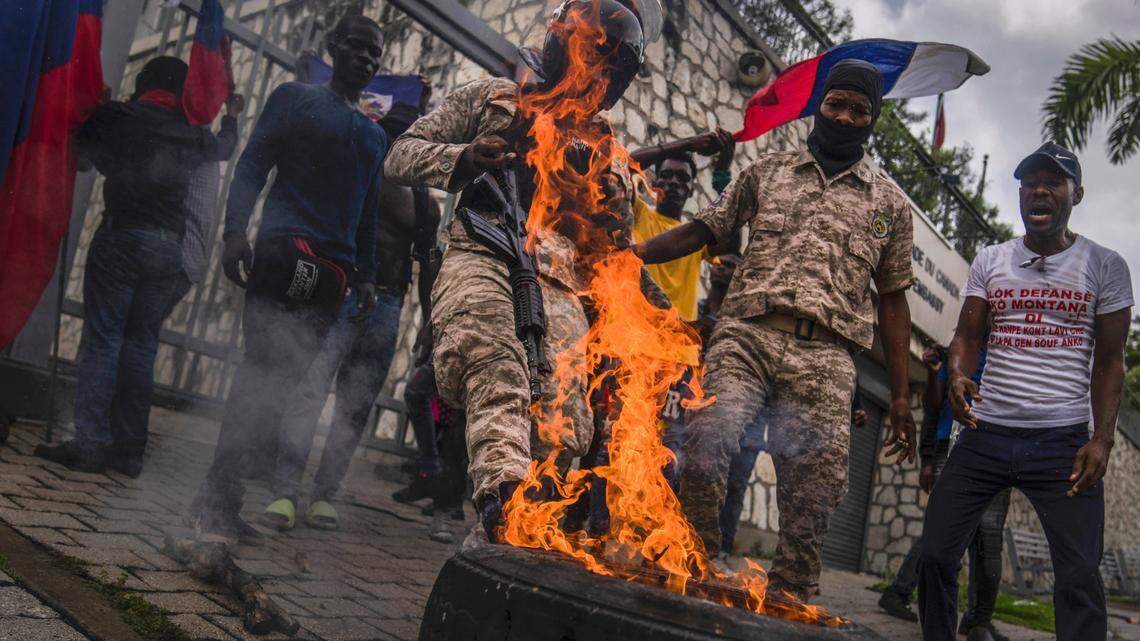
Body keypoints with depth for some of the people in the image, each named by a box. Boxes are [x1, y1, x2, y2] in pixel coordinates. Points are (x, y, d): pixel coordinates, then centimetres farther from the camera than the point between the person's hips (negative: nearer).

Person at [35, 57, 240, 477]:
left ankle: (89, 444, -7)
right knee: (140, 346, 7)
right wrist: (231, 116, 53)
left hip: (122, 236, -4)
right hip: (169, 248, 4)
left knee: (101, 340, -3)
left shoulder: (118, 117, 2)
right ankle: (128, 450, 7)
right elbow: (224, 147, 34)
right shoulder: (192, 134, 12)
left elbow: (81, 146, 11)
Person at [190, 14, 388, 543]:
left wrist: (366, 275, 16)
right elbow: (252, 165, 0)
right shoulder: (295, 98, 10)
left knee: (280, 378, -2)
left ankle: (218, 498, 4)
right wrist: (235, 230, -14)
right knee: (265, 367, -16)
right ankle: (217, 497, -12)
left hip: (333, 272, 5)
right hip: (285, 250, -5)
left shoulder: (376, 136, 25)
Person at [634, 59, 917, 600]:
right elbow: (702, 230, 17)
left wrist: (900, 397, 11)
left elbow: (892, 298, 17)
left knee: (814, 491, -5)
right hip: (747, 333, 0)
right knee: (707, 438, -24)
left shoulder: (889, 204, 19)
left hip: (824, 357, 1)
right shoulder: (766, 173, 20)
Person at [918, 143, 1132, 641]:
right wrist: (958, 376, -16)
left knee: (1080, 577, -5)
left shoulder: (1105, 267, 4)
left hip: (1064, 442, -2)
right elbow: (967, 335, 7)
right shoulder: (989, 262, 10)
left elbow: (1108, 361, 4)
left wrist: (1102, 438, -6)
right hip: (986, 433, 2)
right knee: (935, 555, 2)